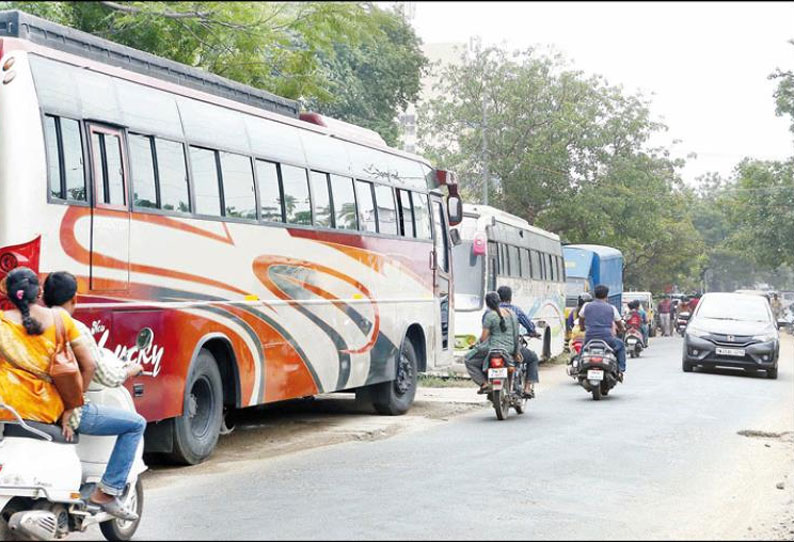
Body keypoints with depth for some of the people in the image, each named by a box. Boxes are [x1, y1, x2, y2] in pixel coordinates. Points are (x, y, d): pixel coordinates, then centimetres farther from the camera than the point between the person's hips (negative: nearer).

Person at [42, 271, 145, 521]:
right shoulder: (76, 330, -12)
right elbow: (106, 378, -10)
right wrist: (130, 371, 11)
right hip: (68, 409, -8)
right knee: (136, 424, 5)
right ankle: (107, 492, 0)